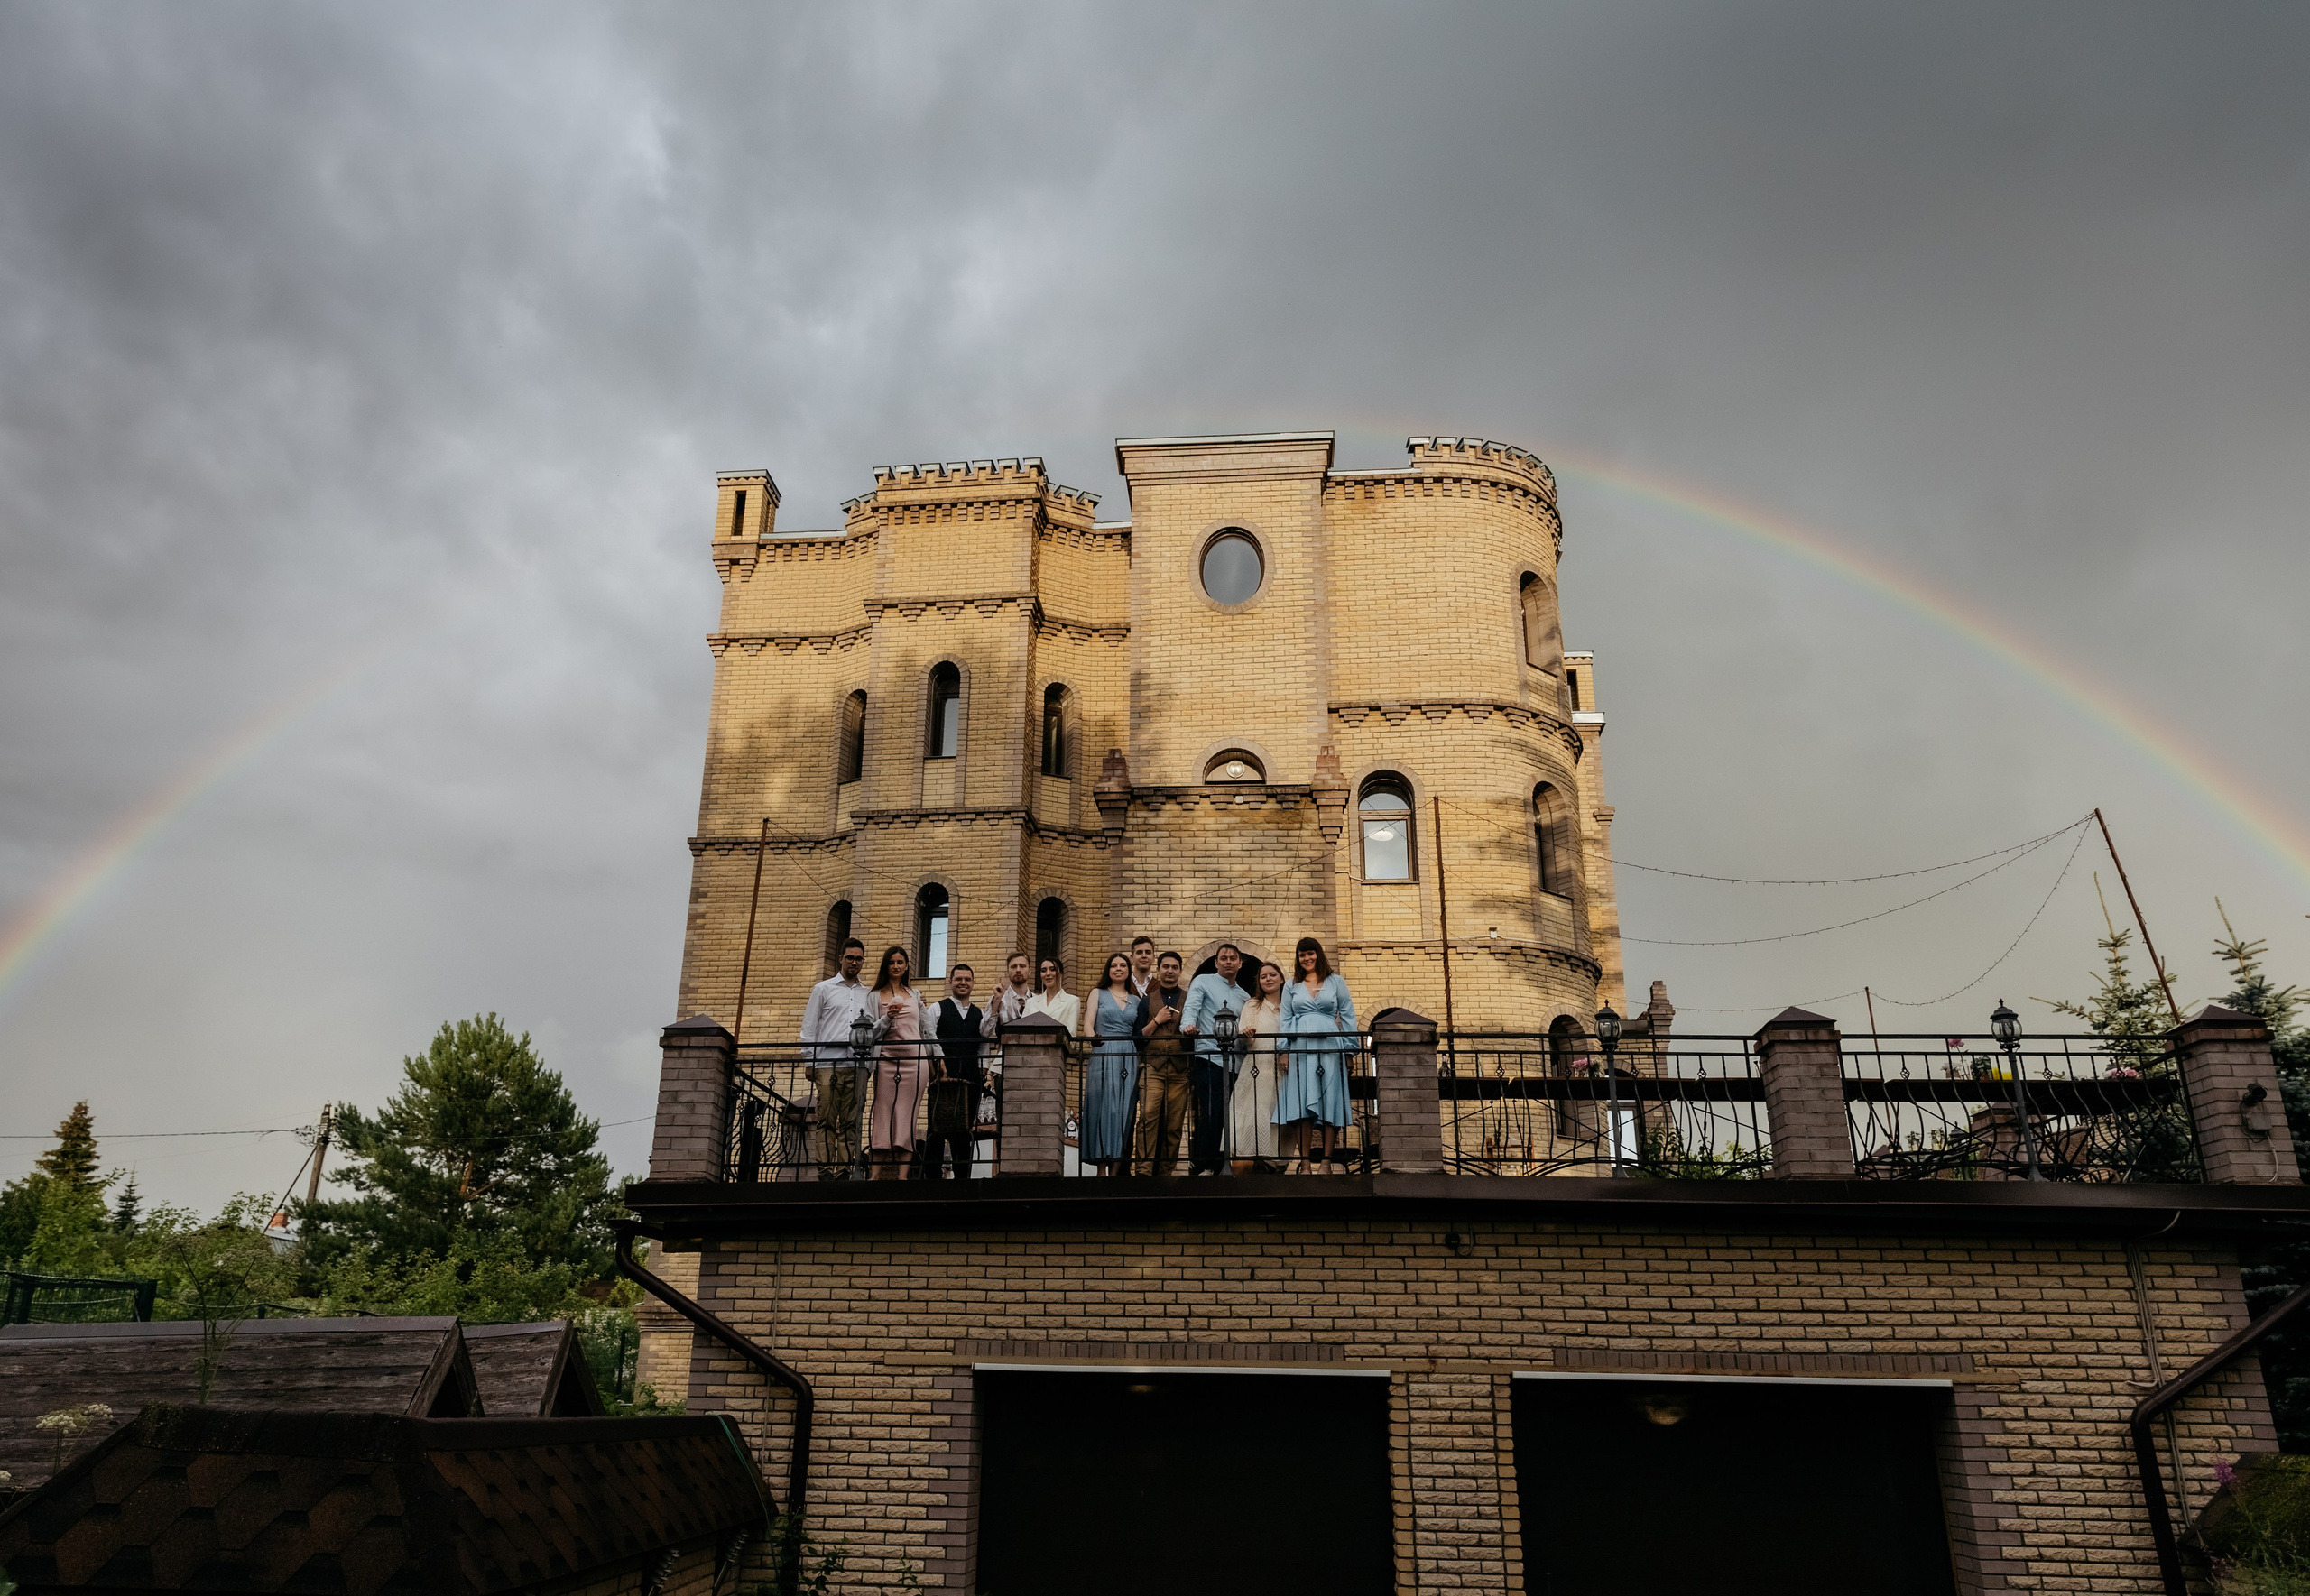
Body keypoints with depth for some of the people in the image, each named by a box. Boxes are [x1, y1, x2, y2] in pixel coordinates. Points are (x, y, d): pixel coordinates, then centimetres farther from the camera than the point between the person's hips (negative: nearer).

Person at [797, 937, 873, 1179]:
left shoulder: (868, 994, 18)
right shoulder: (823, 989, 11)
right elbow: (809, 1027, 7)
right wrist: (809, 1062, 0)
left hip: (857, 1065, 2)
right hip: (828, 1062, -2)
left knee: (850, 1121, 0)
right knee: (827, 1119, -5)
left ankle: (844, 1170, 2)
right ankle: (826, 1169, -4)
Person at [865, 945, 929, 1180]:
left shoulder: (914, 995, 15)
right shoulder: (876, 996, 8)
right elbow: (872, 1033, 3)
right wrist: (887, 1018, -14)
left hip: (914, 1061, 1)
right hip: (887, 1060, -1)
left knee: (907, 1116, -3)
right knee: (884, 1115, -5)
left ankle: (902, 1175, -6)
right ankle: (876, 1174, -6)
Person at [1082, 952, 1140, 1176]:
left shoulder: (1136, 1001, 18)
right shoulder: (1098, 994, 12)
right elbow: (1089, 1025, 1)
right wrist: (1092, 1038, -22)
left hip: (1129, 1060, 2)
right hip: (1103, 1056, -2)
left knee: (1123, 1112, -3)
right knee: (1102, 1109, -8)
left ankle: (1115, 1170, -1)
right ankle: (1101, 1170, -6)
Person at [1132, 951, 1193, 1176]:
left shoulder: (1189, 999, 15)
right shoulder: (1147, 1001, 15)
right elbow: (1138, 1036, 9)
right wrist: (1156, 1021, -1)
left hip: (1180, 1068, 1)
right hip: (1152, 1066, -1)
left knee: (1175, 1123, -1)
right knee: (1149, 1116, -16)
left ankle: (1166, 1170, 6)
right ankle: (1145, 1167, -15)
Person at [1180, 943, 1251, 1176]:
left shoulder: (1244, 996, 23)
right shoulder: (1203, 982, 8)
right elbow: (1191, 1007, -8)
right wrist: (1188, 1025, -27)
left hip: (1235, 1062, 5)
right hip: (1209, 1058, -5)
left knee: (1225, 1117, 4)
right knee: (1210, 1115, -13)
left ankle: (1218, 1165, 10)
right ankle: (1201, 1166, -11)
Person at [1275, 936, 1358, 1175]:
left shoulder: (1336, 983, 13)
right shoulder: (1291, 986, 17)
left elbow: (1348, 1017, 9)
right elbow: (1286, 1021, 13)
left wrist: (1350, 1050, -1)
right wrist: (1285, 1051, 1)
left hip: (1330, 1048, -1)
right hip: (1300, 1049, 1)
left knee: (1330, 1102, -5)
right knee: (1302, 1105, -7)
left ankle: (1327, 1162, -3)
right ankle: (1305, 1163, -5)